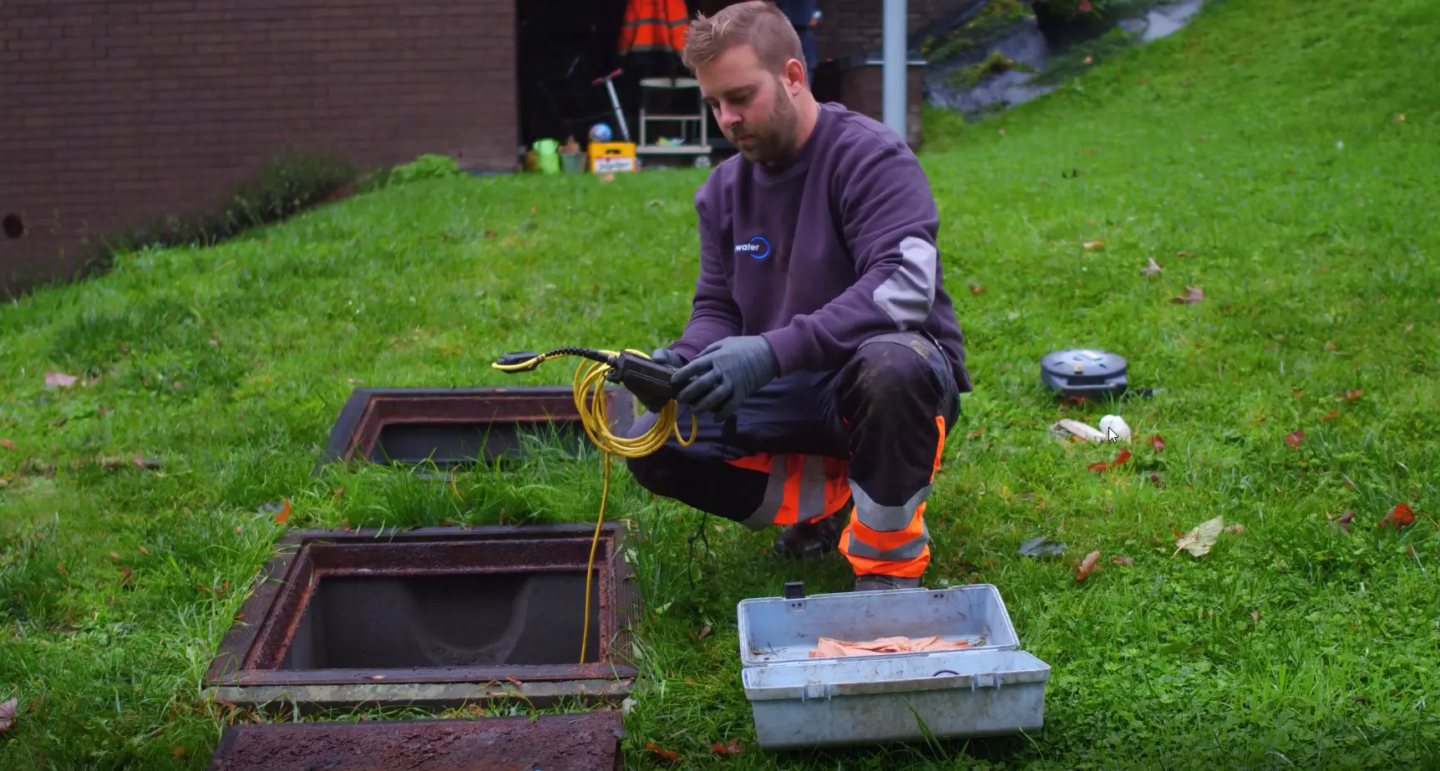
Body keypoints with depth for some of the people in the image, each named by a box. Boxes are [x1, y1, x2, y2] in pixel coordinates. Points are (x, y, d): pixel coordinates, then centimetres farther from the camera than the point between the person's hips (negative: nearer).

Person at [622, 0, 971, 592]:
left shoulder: (870, 157, -16)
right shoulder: (725, 187, 5)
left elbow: (905, 284, -30)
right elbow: (716, 308, 7)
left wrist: (773, 351, -40)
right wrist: (684, 361, -19)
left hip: (900, 369, -6)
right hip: (793, 390, 6)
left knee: (890, 367, -42)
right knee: (655, 447, -13)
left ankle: (889, 562, -17)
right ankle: (831, 501, 6)